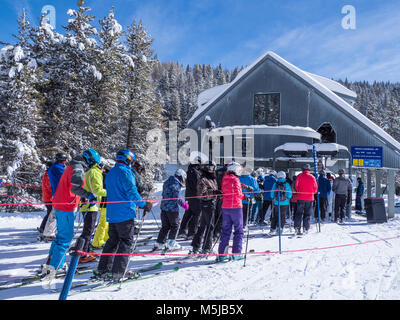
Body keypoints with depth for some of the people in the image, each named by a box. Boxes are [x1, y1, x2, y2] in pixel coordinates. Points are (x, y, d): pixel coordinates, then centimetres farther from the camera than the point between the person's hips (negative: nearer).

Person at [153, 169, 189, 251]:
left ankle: (159, 243, 13)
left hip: (164, 207, 8)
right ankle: (171, 243, 4)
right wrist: (183, 204, -11)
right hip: (172, 208, -8)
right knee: (175, 225, 6)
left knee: (165, 226, 14)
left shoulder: (167, 182, 15)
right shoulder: (176, 184, -13)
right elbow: (176, 197, -20)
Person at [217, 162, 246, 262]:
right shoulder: (234, 179, -9)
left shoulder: (224, 178, 11)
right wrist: (244, 196, 2)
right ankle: (236, 253, -1)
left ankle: (222, 254, 8)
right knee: (238, 230, 2)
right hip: (235, 206, -6)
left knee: (225, 231, 11)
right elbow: (237, 193, -14)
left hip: (225, 207, 7)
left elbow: (223, 191, 12)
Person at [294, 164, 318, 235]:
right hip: (310, 198, 1)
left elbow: (296, 186, 1)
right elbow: (315, 188, 4)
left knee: (299, 213, 6)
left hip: (300, 198, 0)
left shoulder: (300, 176, -6)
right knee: (307, 214, 8)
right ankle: (305, 228, 6)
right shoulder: (312, 177, -3)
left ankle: (297, 228, -1)